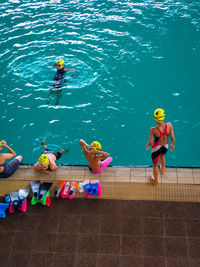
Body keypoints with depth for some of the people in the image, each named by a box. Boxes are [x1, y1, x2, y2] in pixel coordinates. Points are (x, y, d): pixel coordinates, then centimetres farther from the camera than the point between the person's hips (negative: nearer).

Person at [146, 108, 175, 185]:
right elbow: (172, 137, -12)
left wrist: (147, 146, 3)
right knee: (162, 156, 39)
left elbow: (150, 142, -20)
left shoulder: (153, 130, -32)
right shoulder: (169, 125, -25)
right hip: (165, 147, 3)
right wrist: (173, 144, 9)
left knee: (155, 164, 23)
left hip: (156, 148, -3)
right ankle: (163, 169, 67)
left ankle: (156, 181, 47)